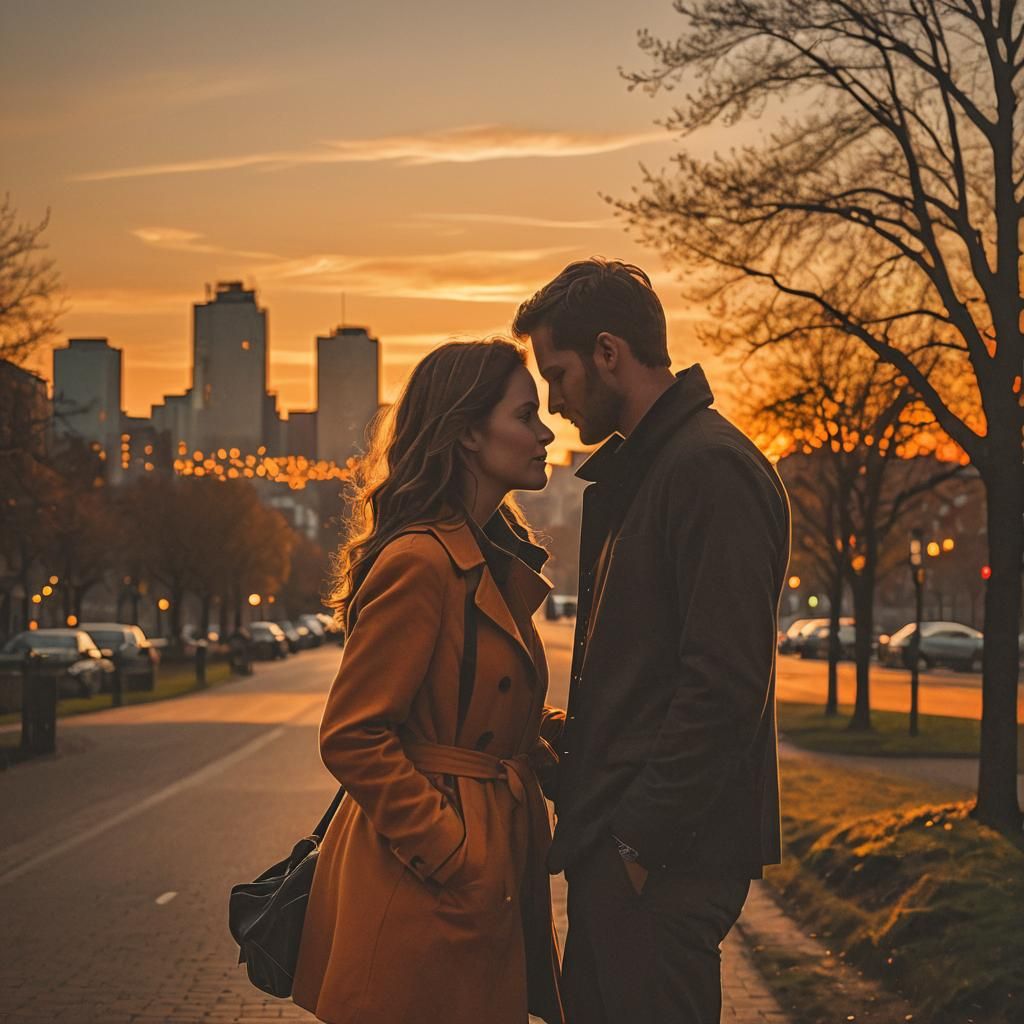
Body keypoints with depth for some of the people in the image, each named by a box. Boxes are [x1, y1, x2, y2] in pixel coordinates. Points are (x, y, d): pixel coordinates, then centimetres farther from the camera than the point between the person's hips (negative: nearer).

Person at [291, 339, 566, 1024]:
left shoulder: (495, 558, 12)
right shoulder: (421, 560, -17)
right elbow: (352, 738, -18)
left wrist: (556, 732, 1)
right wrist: (454, 857, -18)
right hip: (427, 897, -9)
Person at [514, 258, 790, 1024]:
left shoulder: (713, 470, -16)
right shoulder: (628, 472, 16)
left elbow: (725, 685, -22)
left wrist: (642, 839, -19)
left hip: (666, 855, -9)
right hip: (615, 844, 9)